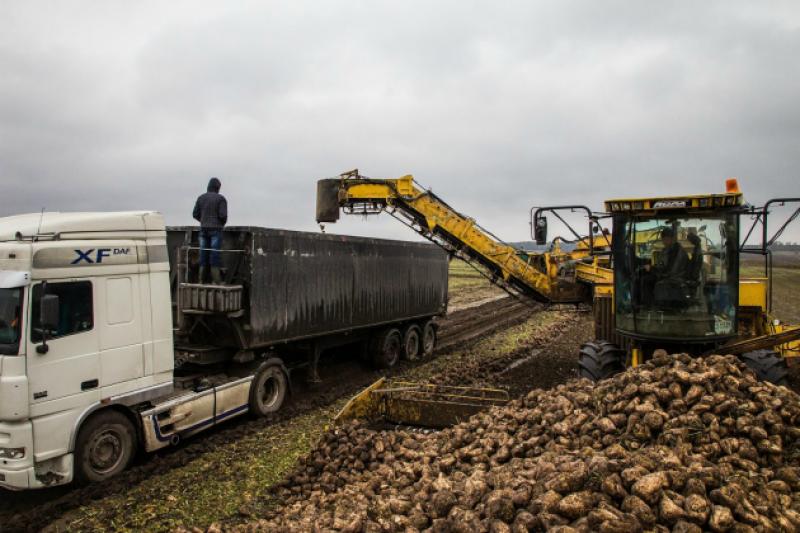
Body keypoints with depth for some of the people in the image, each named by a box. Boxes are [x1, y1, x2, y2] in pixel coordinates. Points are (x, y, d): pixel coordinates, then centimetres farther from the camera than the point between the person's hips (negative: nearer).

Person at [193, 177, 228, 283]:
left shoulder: (201, 198, 9)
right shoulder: (221, 198, -4)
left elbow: (195, 214, 8)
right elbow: (223, 215, -12)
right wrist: (223, 223, 8)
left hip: (204, 230, 4)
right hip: (216, 230, -4)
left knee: (203, 255, 6)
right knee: (215, 256, -5)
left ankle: (201, 281, 5)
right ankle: (216, 281, -6)